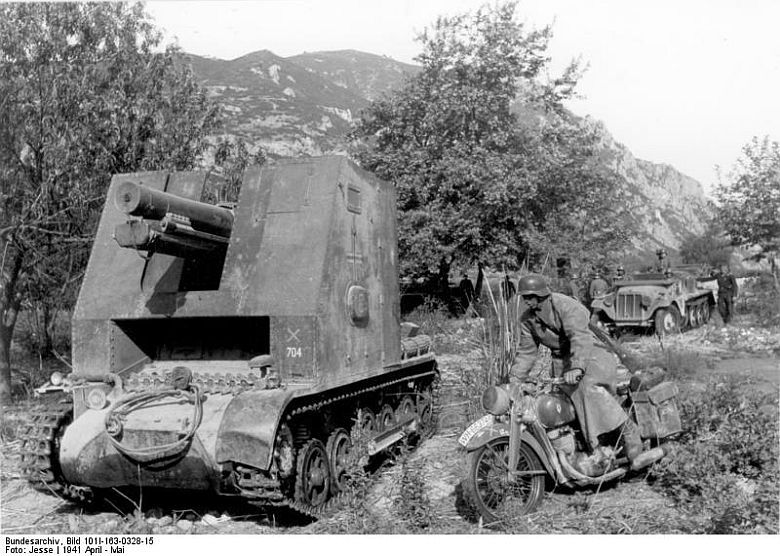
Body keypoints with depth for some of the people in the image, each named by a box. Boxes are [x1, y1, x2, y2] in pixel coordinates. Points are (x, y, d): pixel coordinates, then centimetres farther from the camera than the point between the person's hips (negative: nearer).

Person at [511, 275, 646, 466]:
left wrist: (576, 367, -50)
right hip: (561, 361, 7)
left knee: (588, 387, -32)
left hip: (590, 354, -7)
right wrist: (513, 380, -1)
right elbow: (526, 351, 8)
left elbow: (580, 338, -34)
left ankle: (628, 431, -22)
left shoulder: (567, 307, -20)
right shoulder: (527, 319, 2)